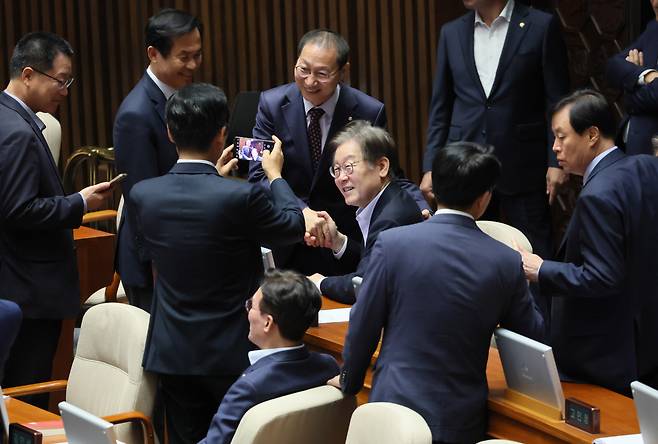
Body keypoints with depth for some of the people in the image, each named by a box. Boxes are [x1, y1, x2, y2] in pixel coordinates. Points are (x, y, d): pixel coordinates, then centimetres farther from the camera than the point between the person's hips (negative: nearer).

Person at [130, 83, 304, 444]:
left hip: (172, 353, 3)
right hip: (231, 353, -3)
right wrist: (275, 174, 16)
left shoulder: (142, 195, -8)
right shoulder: (241, 197, -21)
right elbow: (294, 226, -3)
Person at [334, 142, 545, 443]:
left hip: (396, 407, -1)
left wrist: (349, 380, 15)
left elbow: (363, 325, -3)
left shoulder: (393, 243, -11)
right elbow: (533, 336, 7)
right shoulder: (506, 262, -7)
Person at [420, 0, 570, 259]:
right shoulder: (452, 33, 9)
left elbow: (557, 101, -3)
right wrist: (430, 167, 6)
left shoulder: (540, 27, -2)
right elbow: (440, 108, 12)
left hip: (522, 168, -3)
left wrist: (556, 161, -8)